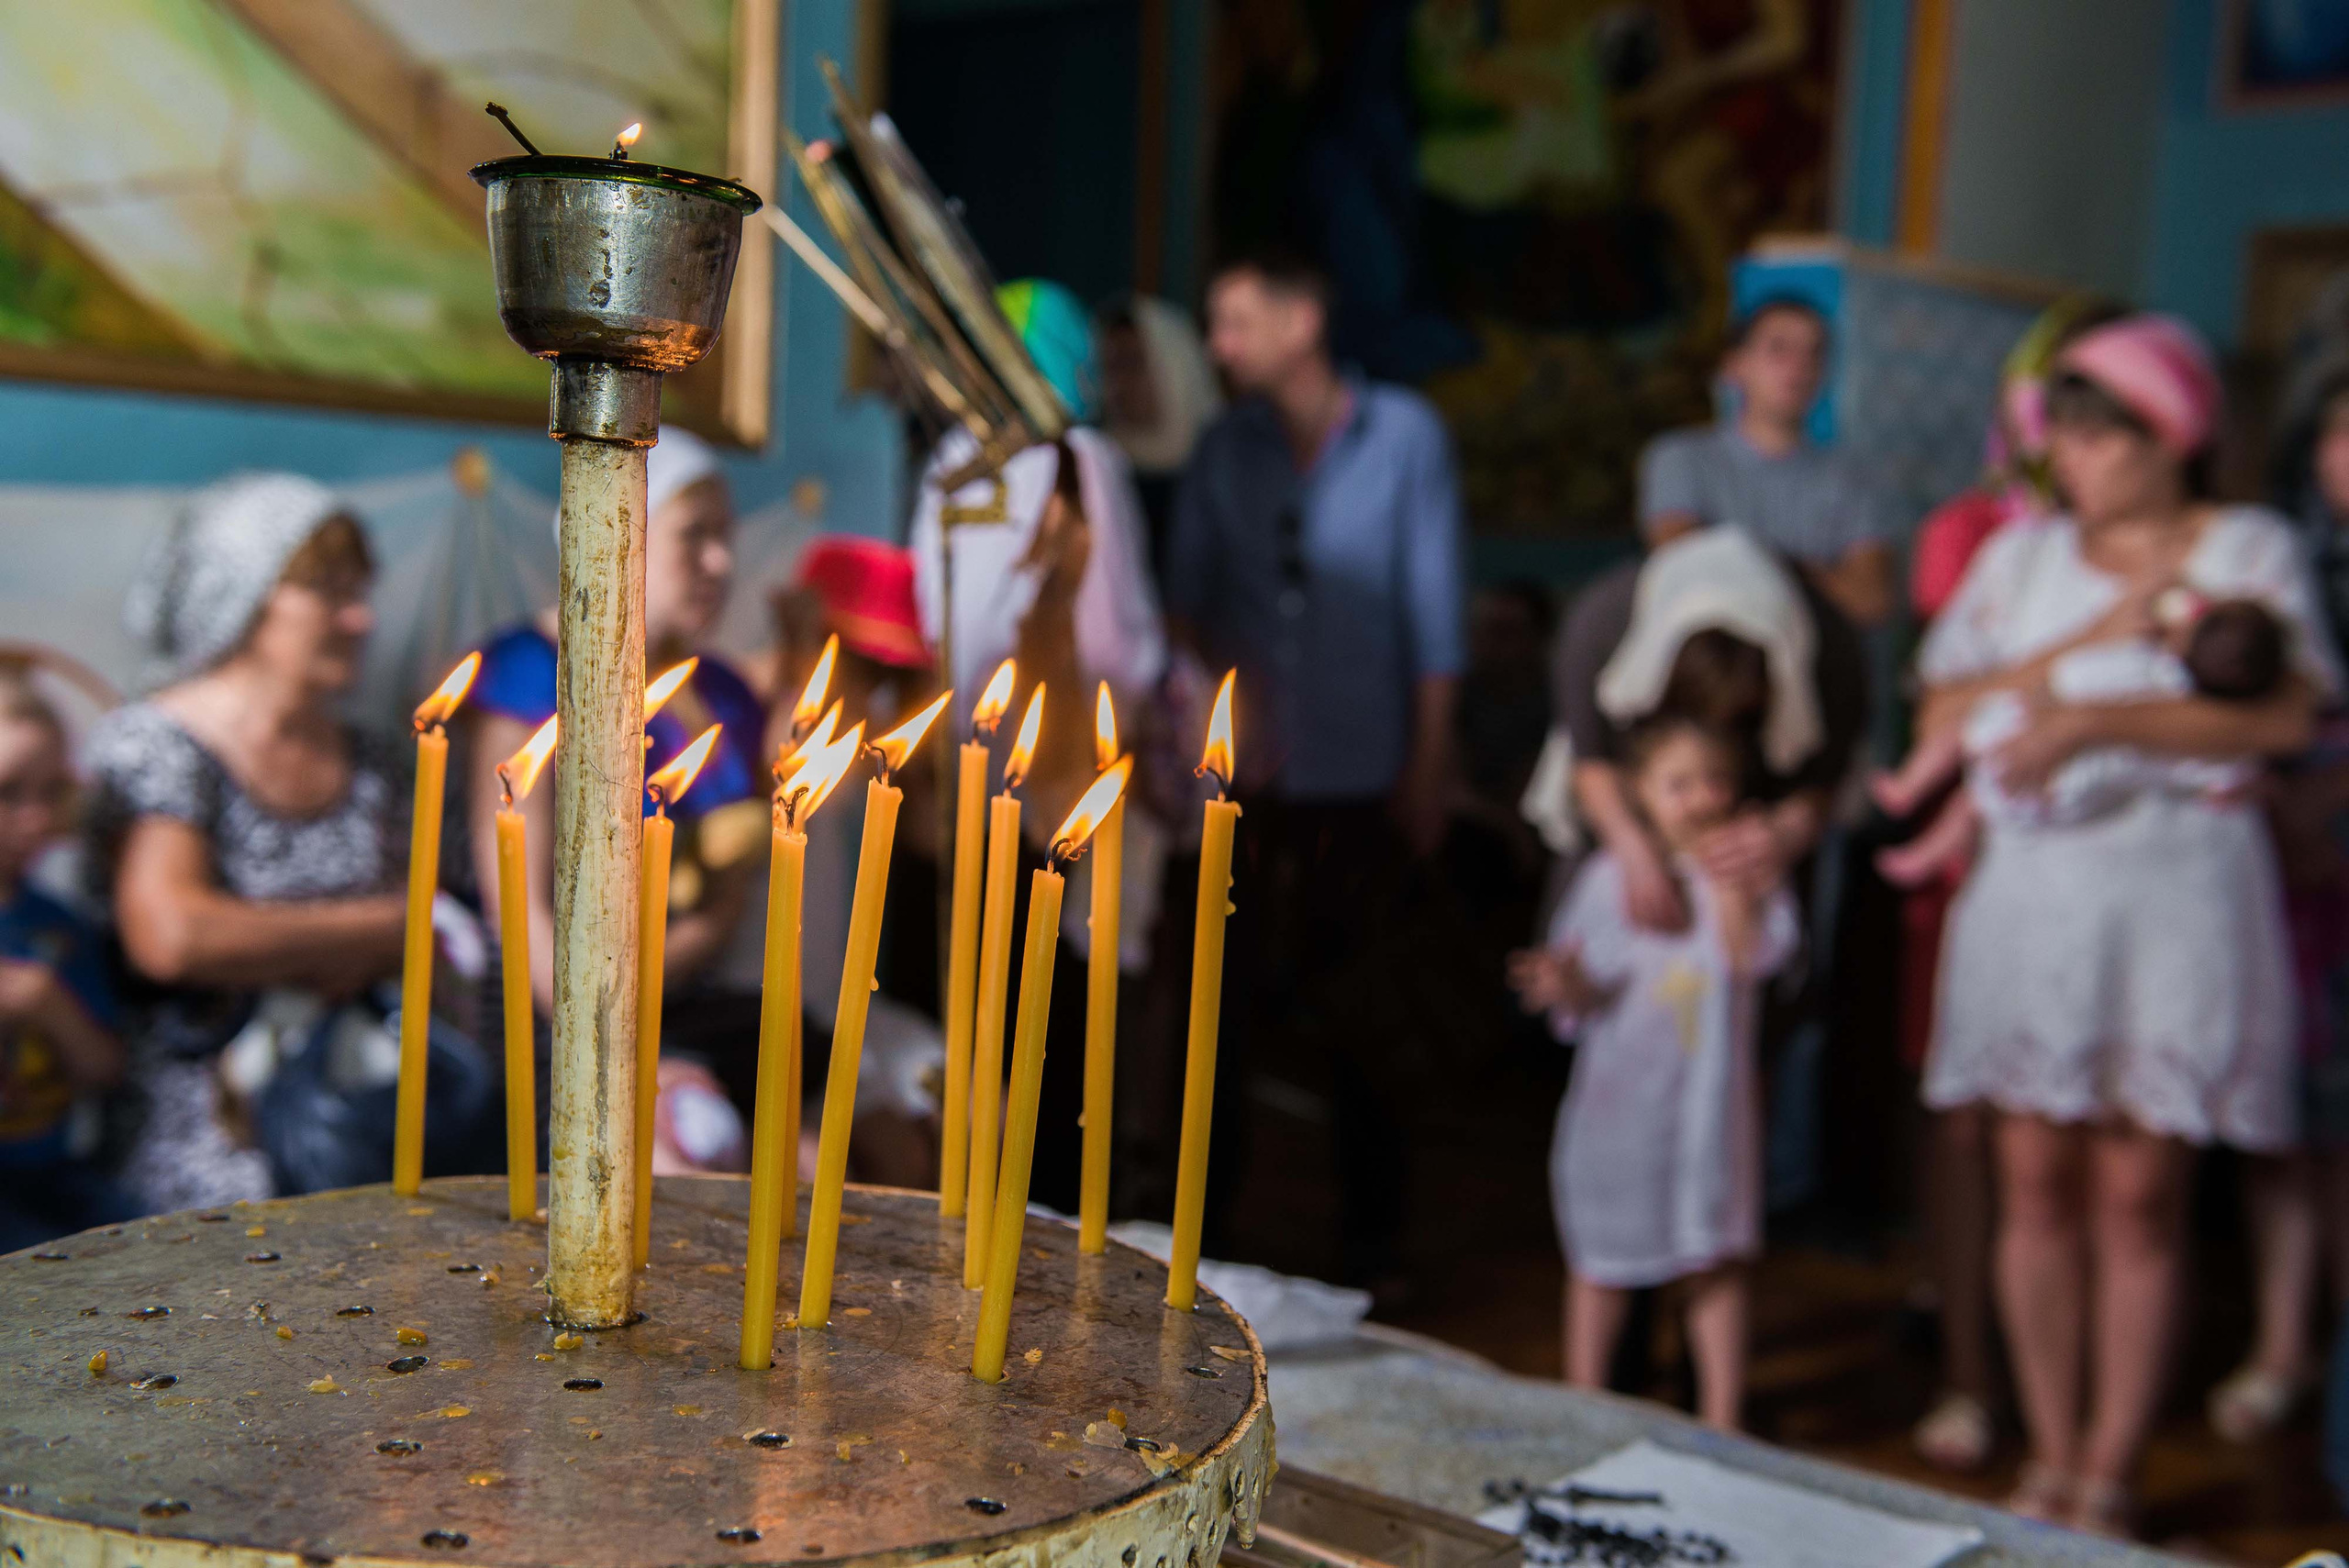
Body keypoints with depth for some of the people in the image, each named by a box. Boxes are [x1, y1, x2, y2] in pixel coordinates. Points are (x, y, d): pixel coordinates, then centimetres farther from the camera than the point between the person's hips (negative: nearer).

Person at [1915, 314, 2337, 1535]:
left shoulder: (2248, 548, 4)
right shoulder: (2025, 551, 13)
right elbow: (1944, 710, 2)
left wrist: (2089, 721, -19)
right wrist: (2092, 639, -9)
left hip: (2179, 893, -3)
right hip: (2032, 884, 3)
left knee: (2139, 1194, 0)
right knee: (2036, 1182, 3)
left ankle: (2106, 1481, 11)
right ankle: (2049, 1461, 17)